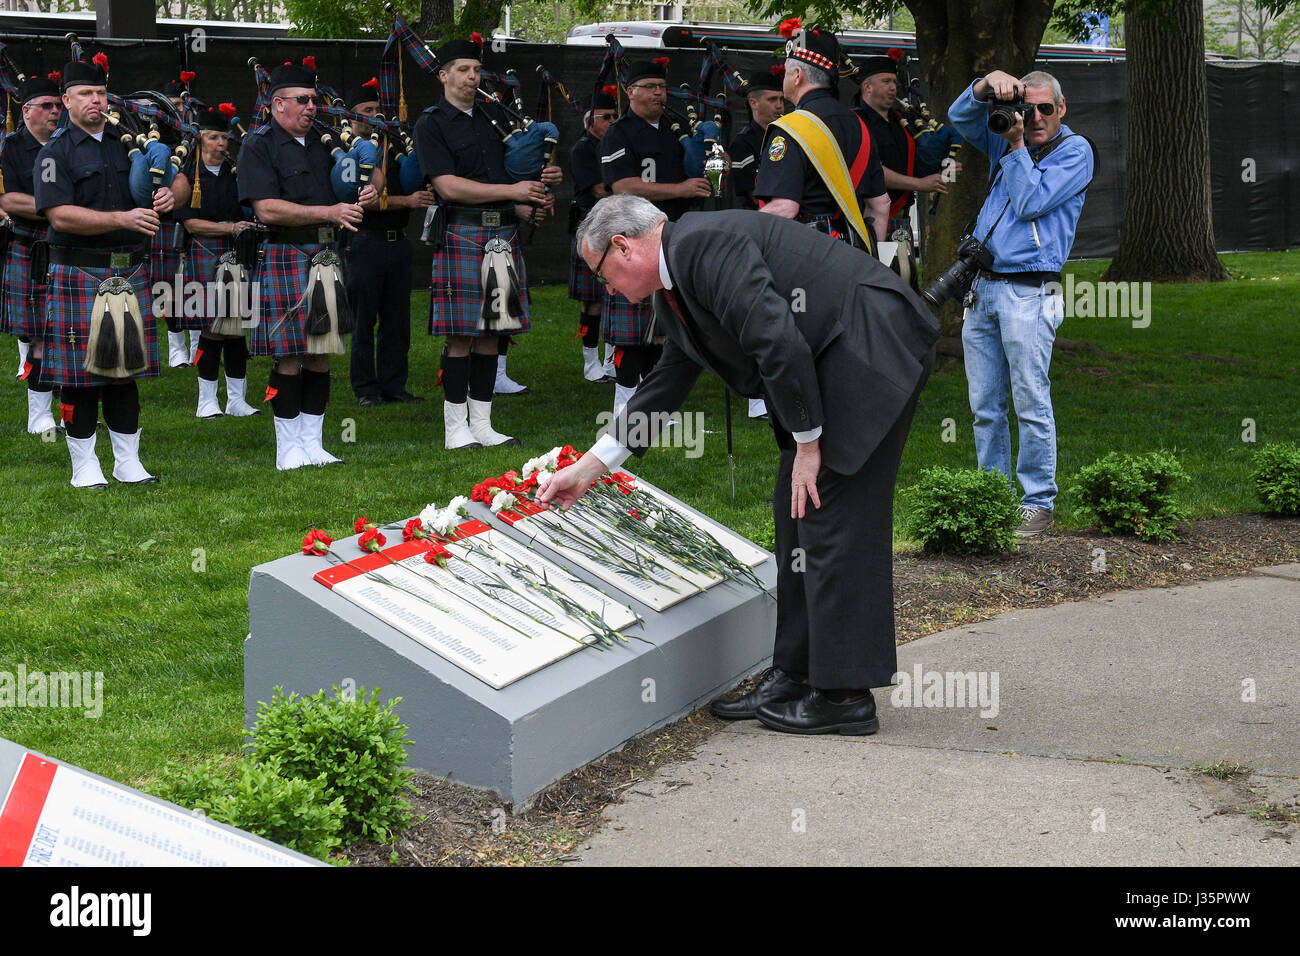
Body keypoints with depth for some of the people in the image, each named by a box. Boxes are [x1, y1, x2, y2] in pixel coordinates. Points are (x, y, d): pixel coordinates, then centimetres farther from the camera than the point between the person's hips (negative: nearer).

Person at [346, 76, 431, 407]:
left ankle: (393, 385, 14)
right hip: (365, 242, -6)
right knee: (363, 321, 0)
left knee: (397, 320, 7)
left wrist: (425, 196, -3)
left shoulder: (393, 148, 15)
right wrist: (406, 200, -23)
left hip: (398, 242, 6)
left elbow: (413, 189, 20)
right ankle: (366, 389, 7)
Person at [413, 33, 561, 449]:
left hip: (503, 235, 6)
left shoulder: (492, 119, 18)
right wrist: (512, 191, -14)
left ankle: (482, 424, 13)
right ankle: (455, 428, 2)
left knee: (491, 332, 8)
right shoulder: (431, 124, -3)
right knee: (460, 335, -4)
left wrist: (538, 185, 2)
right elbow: (449, 187, -13)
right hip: (461, 236, -6)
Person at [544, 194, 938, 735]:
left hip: (872, 347, -10)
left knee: (833, 519, -8)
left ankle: (845, 697, -3)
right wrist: (591, 466, 29)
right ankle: (796, 676, 18)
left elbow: (779, 342, -23)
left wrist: (807, 442, -15)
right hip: (832, 367, 10)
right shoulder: (675, 285, 17)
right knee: (798, 518, 12)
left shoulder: (703, 244, -16)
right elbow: (666, 384, 27)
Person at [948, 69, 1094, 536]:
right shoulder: (1008, 140, 18)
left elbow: (1030, 203, -9)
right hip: (982, 288, 6)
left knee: (1031, 404, -6)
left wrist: (1016, 146, -5)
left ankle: (1038, 502, 0)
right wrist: (988, 84, -5)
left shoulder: (1074, 150, 0)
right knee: (985, 406, 8)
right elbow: (961, 117, 12)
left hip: (1029, 292, -6)